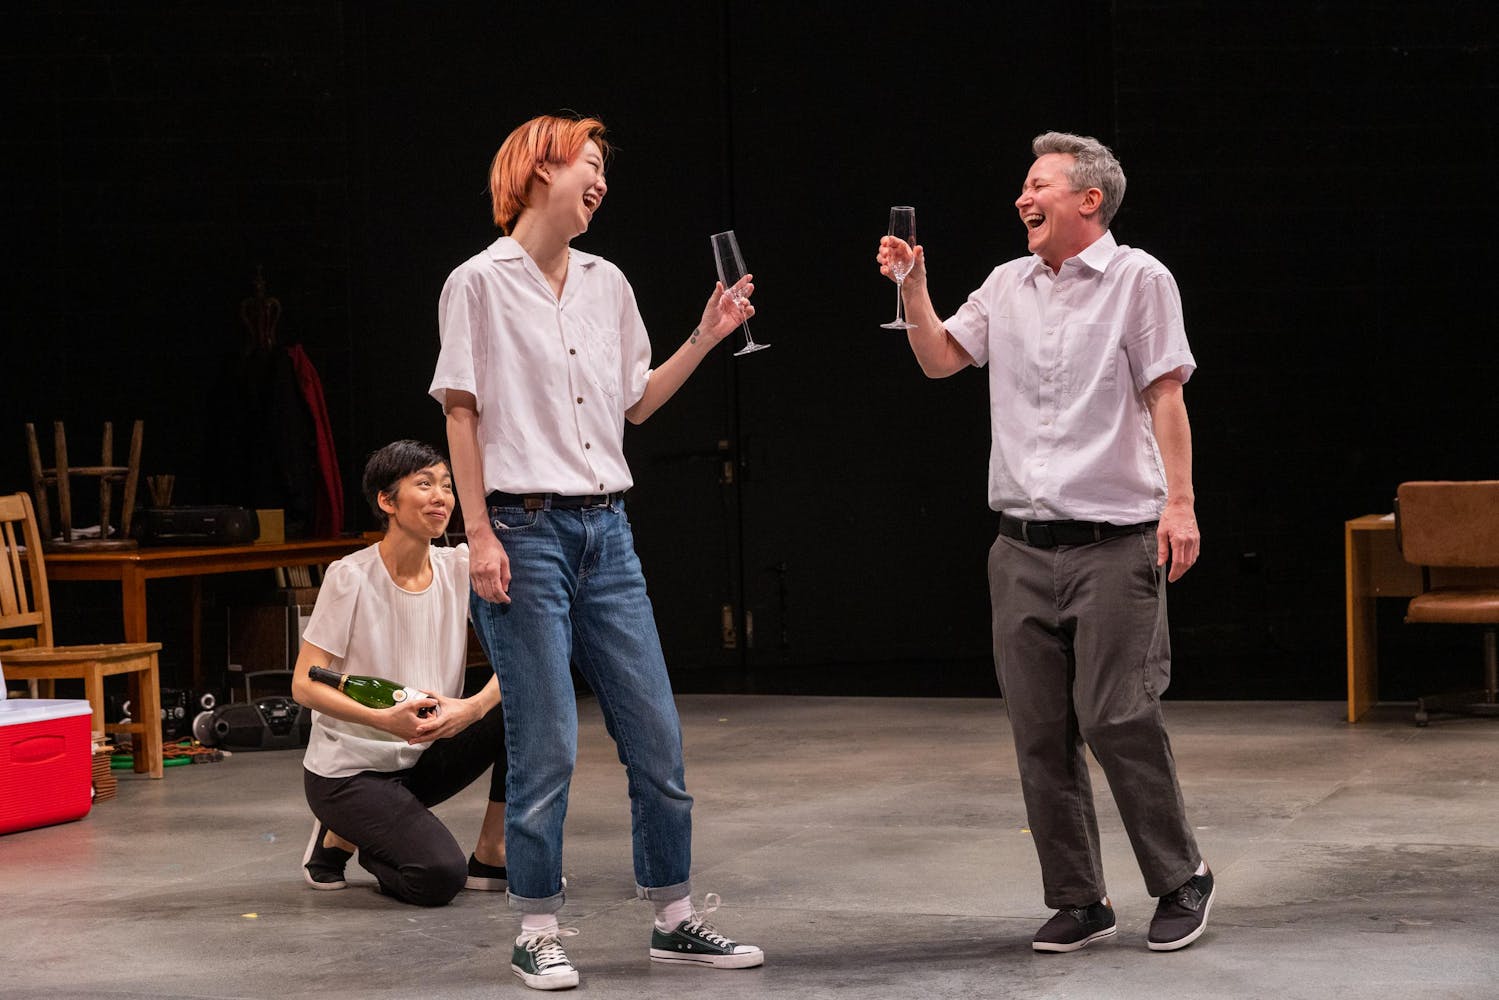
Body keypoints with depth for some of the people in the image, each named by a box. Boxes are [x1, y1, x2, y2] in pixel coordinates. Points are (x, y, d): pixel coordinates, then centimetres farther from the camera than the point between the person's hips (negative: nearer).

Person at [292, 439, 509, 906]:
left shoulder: (459, 567, -3)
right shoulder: (351, 578, -16)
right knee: (439, 878, -26)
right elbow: (304, 685, -18)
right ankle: (340, 836, 5)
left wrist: (473, 707, -31)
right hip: (349, 771, -5)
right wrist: (384, 719, -33)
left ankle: (491, 854, -3)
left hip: (424, 758, 6)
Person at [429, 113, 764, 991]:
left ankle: (675, 917, 17)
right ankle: (538, 934, 7)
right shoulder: (480, 283, -4)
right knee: (547, 745, -4)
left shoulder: (607, 284, 13)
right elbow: (461, 413, -5)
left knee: (656, 735, 6)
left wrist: (705, 340, 11)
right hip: (525, 531, -6)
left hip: (605, 530, 6)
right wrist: (480, 536, -11)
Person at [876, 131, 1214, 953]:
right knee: (1040, 734, 4)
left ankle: (1180, 882, 7)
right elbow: (939, 359, 18)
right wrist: (913, 288, 3)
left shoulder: (1138, 280, -1)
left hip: (1113, 540, -5)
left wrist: (1179, 502, -14)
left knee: (1116, 719, -9)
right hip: (1023, 546, 6)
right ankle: (1078, 901, 13)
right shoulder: (1008, 285, 15)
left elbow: (1165, 396, -6)